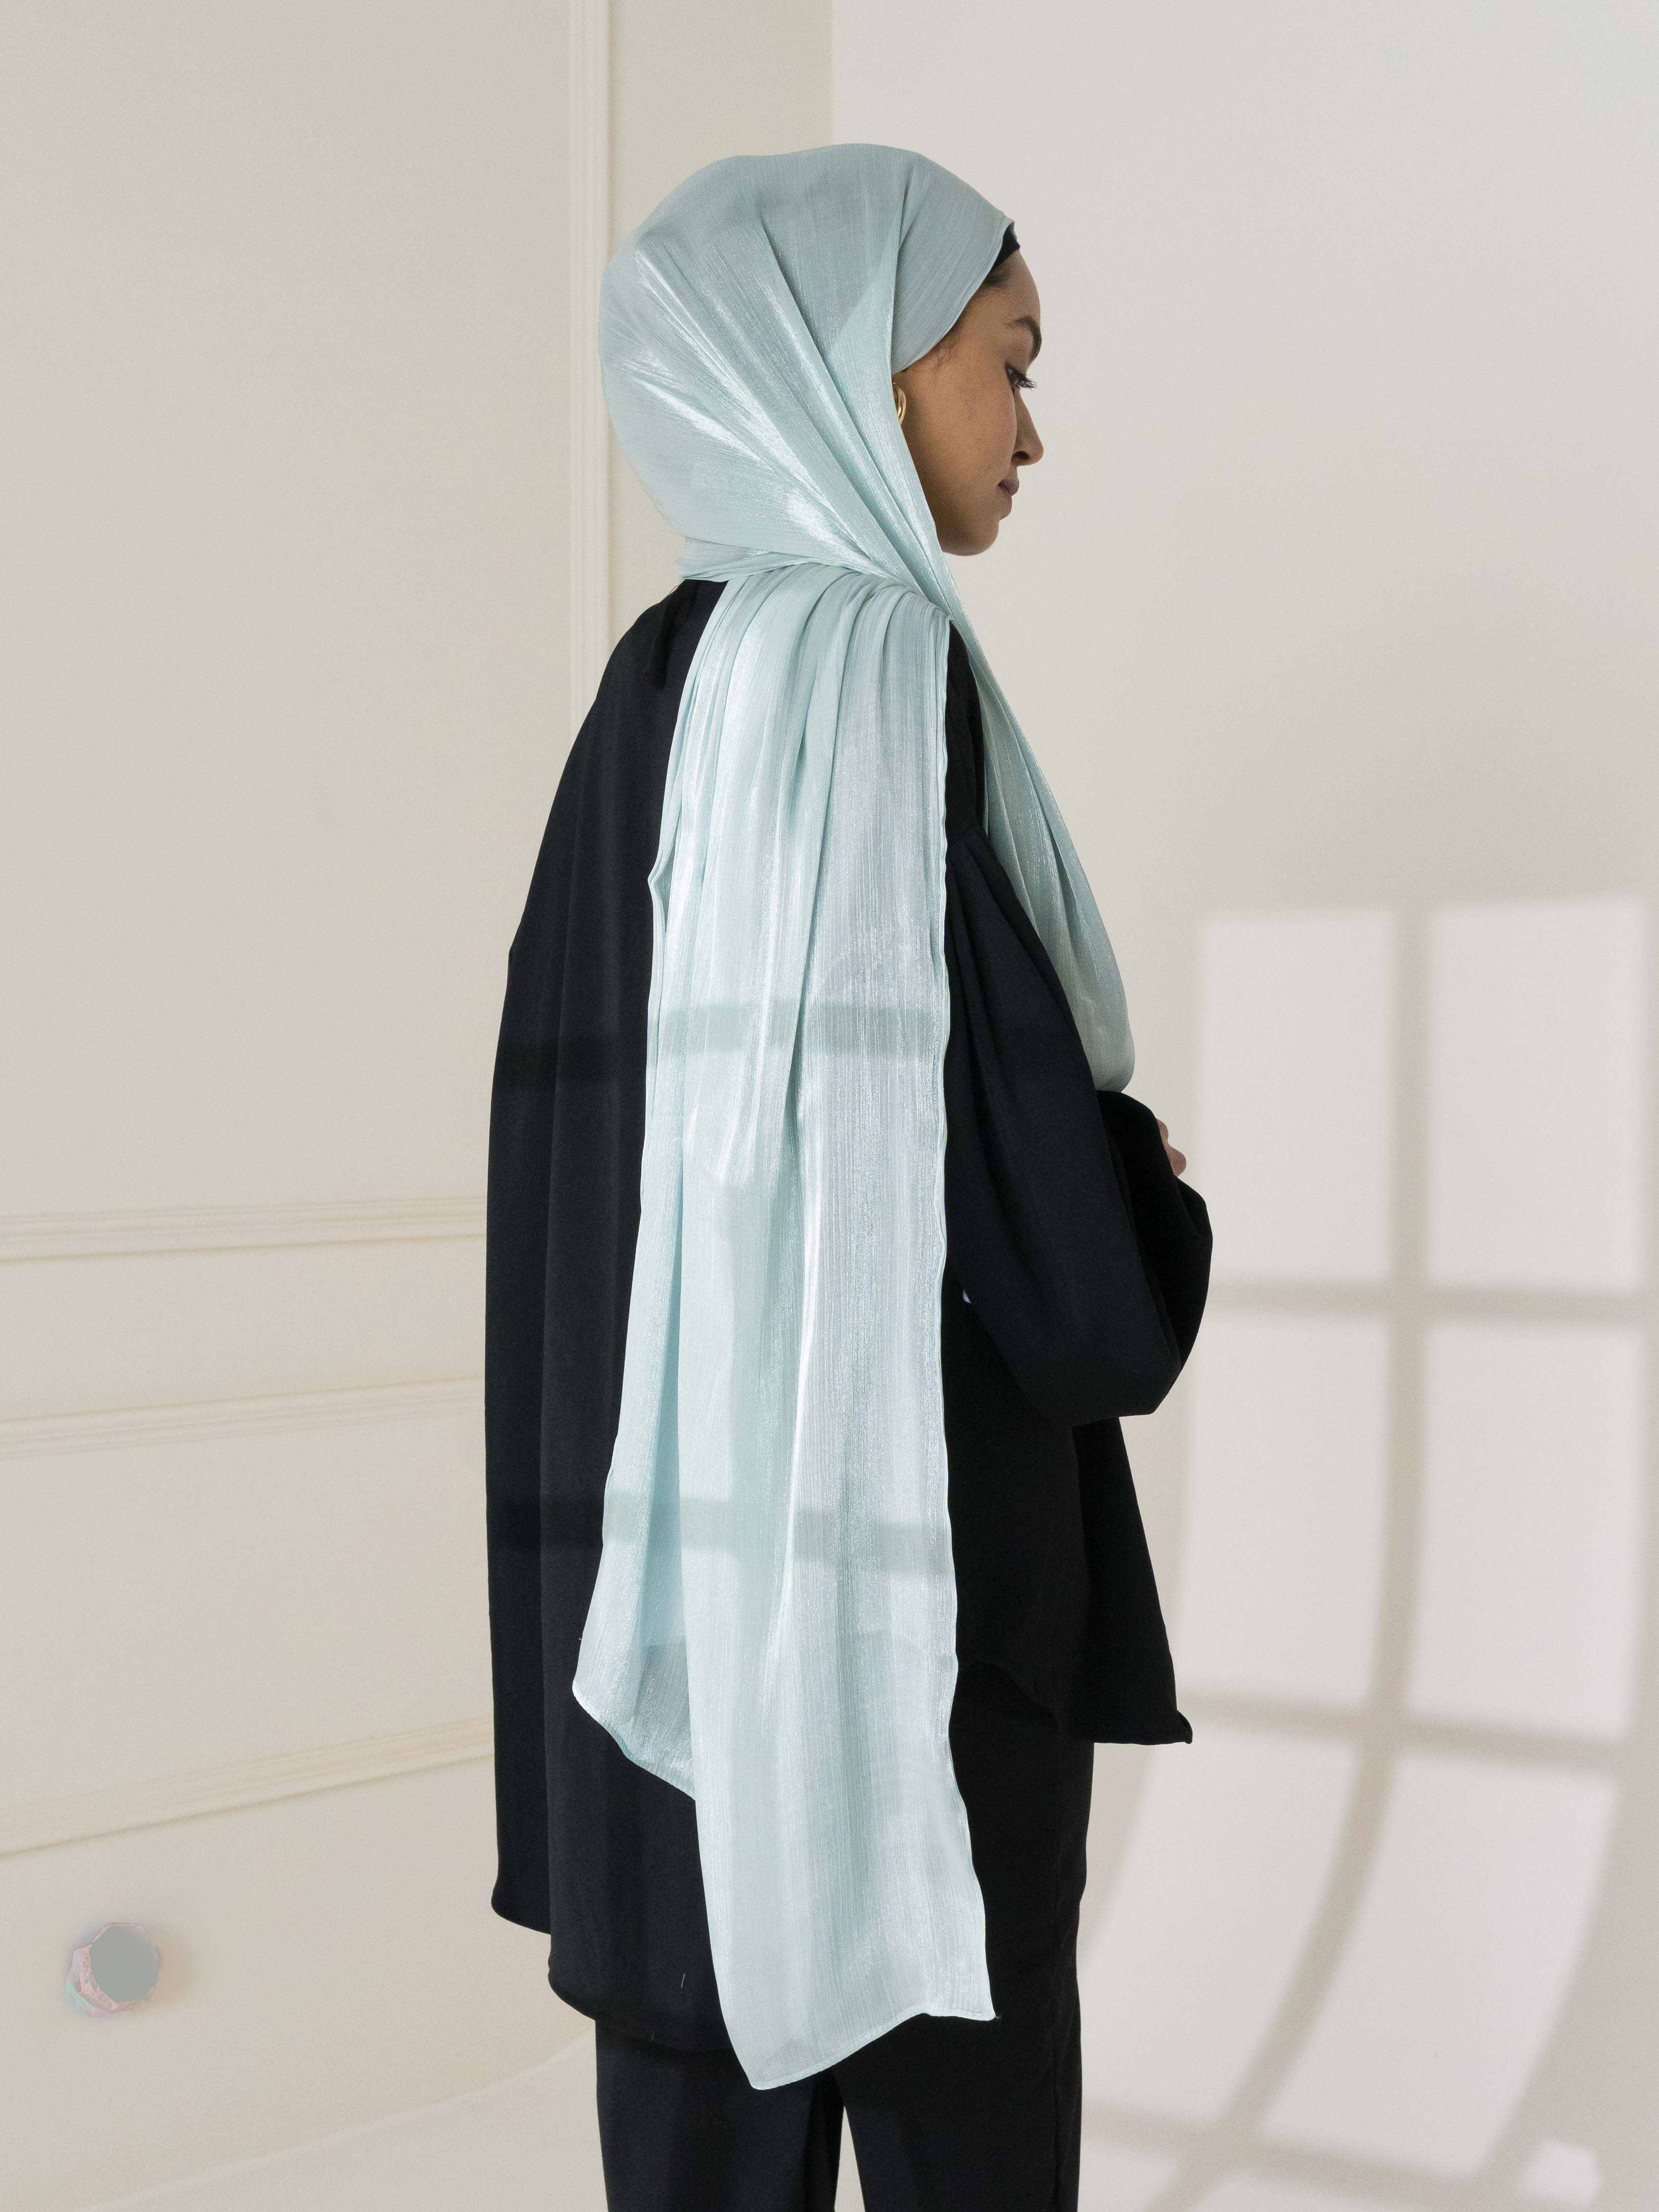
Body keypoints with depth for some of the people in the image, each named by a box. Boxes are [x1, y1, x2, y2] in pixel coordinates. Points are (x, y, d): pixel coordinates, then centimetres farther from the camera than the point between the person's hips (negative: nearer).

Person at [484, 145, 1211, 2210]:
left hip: (691, 1500, 9)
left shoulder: (668, 671, 12)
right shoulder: (853, 653, -14)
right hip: (888, 1504, -9)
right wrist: (1139, 1237, 1)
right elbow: (953, 1102, -19)